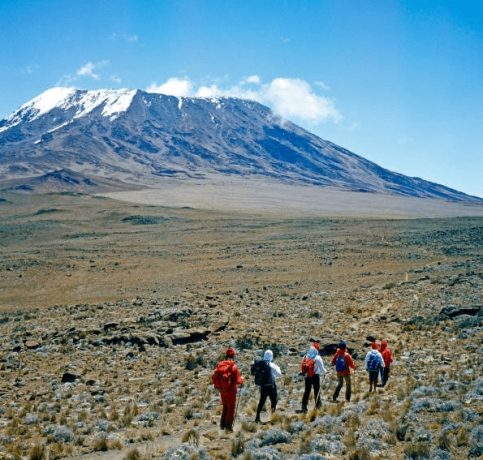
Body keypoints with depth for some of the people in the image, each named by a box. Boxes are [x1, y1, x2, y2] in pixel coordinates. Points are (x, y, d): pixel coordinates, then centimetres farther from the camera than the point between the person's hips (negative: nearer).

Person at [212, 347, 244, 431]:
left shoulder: (219, 365, -2)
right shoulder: (233, 366, -17)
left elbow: (214, 377, 1)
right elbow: (238, 380, -17)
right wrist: (241, 379, 4)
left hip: (222, 390, 5)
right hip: (231, 390, -5)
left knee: (225, 407, 22)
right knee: (231, 408, 9)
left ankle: (222, 425, 27)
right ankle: (228, 426, 10)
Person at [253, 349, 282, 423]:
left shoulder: (259, 364, -1)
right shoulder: (271, 365, -14)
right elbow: (279, 374, -7)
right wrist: (277, 367, 13)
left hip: (262, 386, 5)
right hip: (271, 386, -5)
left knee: (262, 401, 16)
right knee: (274, 400, 10)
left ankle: (257, 417, 16)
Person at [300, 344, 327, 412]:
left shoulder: (305, 357, 1)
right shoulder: (317, 358, -12)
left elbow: (302, 367, 6)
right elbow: (322, 369, -8)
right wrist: (325, 371, 13)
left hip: (307, 376, 4)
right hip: (315, 376, -4)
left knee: (307, 391, 10)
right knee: (317, 390, 10)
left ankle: (304, 405, 5)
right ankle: (318, 405, 16)